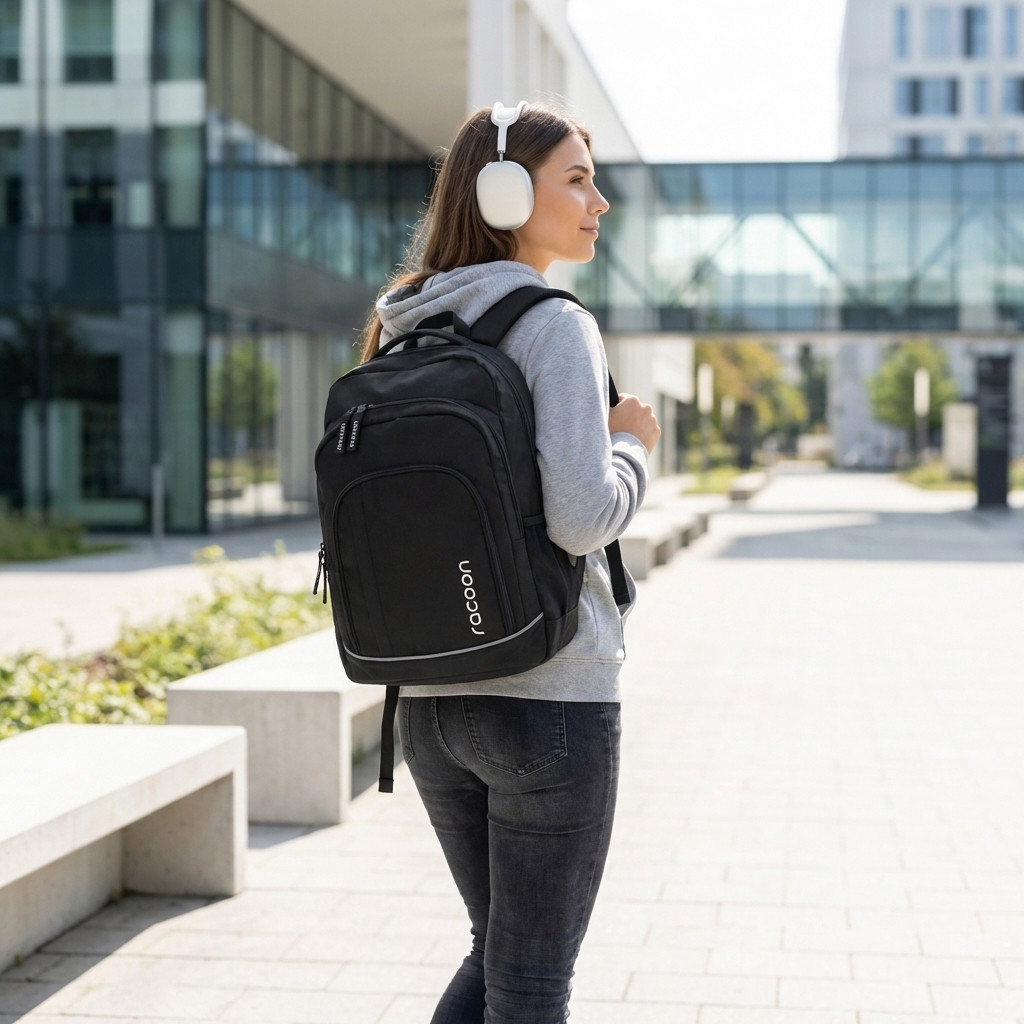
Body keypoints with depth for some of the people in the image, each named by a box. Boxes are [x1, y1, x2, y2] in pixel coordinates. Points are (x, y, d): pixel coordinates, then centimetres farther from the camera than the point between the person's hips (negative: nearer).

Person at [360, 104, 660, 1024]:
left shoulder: (404, 334, 10)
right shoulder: (556, 327, -12)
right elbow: (582, 517, -21)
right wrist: (633, 442, -4)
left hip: (430, 697, 7)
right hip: (551, 695, -7)